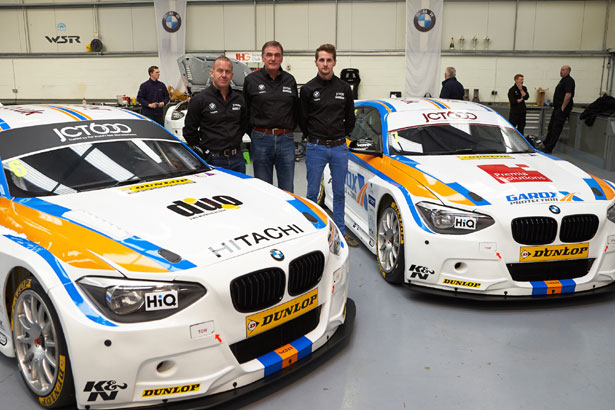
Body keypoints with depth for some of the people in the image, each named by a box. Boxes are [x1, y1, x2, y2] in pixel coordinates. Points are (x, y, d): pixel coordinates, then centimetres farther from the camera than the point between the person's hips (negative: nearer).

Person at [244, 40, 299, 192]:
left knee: (287, 189, 6)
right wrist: (254, 134, 4)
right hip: (261, 141, -2)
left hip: (286, 140, 2)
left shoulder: (290, 80, 10)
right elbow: (245, 110, 6)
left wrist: (288, 130, 9)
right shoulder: (251, 80, 2)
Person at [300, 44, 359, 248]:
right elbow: (302, 120, 4)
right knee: (312, 192, 4)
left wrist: (340, 137, 11)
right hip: (316, 148, -2)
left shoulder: (344, 88, 5)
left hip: (339, 148, 2)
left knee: (339, 193, 10)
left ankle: (341, 232, 20)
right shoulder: (308, 89, -2)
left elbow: (350, 118, 14)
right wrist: (315, 138, 7)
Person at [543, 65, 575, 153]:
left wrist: (562, 108, -21)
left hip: (562, 109, -10)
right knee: (551, 127, 16)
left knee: (556, 128, -8)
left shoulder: (569, 81, -13)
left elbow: (568, 95, -22)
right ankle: (546, 145, 25)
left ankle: (548, 149, -6)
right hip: (557, 108, 10)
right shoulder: (563, 80, 19)